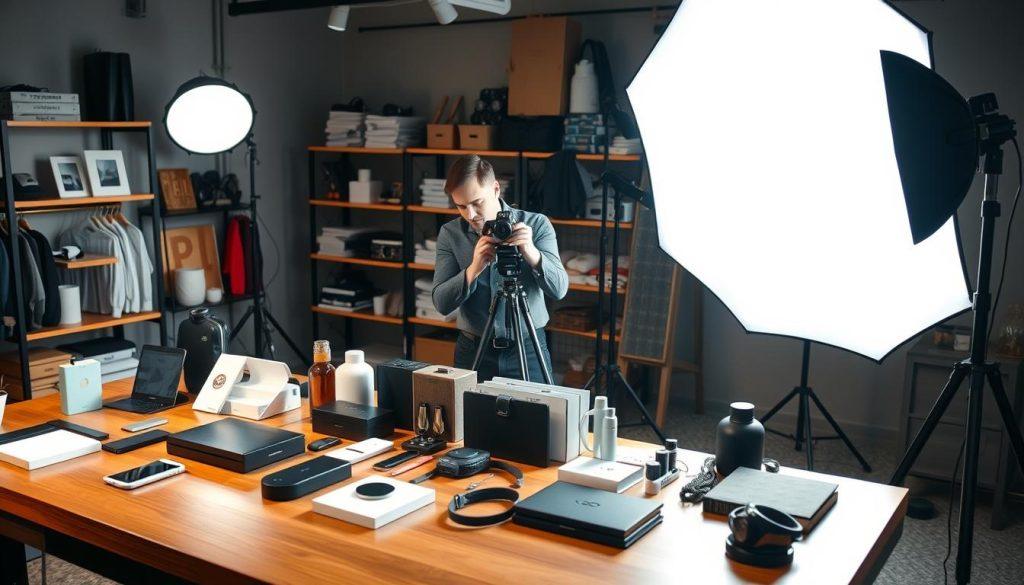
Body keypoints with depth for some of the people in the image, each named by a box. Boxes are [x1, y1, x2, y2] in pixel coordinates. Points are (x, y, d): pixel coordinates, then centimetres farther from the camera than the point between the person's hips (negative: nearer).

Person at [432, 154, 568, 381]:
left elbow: (559, 289, -14)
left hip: (529, 349, -1)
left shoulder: (536, 224, -6)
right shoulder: (450, 233, -4)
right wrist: (473, 269, -27)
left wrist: (531, 252, -31)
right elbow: (441, 303, -10)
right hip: (474, 350, 1)